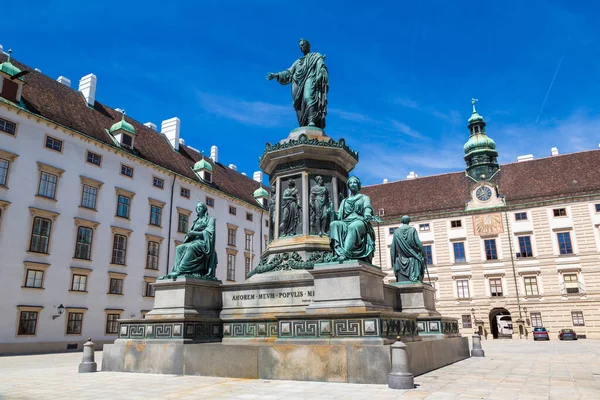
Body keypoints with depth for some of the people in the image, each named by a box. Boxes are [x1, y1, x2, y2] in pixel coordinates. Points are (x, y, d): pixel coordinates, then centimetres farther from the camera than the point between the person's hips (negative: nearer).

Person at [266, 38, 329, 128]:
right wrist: (275, 75, 10)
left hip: (310, 79, -5)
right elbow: (288, 72, 24)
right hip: (298, 84, 5)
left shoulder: (316, 56, 19)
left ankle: (312, 121, -45)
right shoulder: (298, 61, 33)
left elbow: (321, 68, 2)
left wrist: (319, 76, -19)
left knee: (308, 97, -31)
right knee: (300, 107, -9)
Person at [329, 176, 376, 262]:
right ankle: (339, 251, -50)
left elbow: (368, 208, 0)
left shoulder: (364, 197, 21)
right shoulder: (344, 201, 31)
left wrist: (367, 215, -23)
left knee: (353, 226, -41)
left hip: (360, 222, -3)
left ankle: (345, 254, -56)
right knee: (334, 224, -32)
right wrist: (333, 214, -5)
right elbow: (339, 214, 19)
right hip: (346, 222, 3)